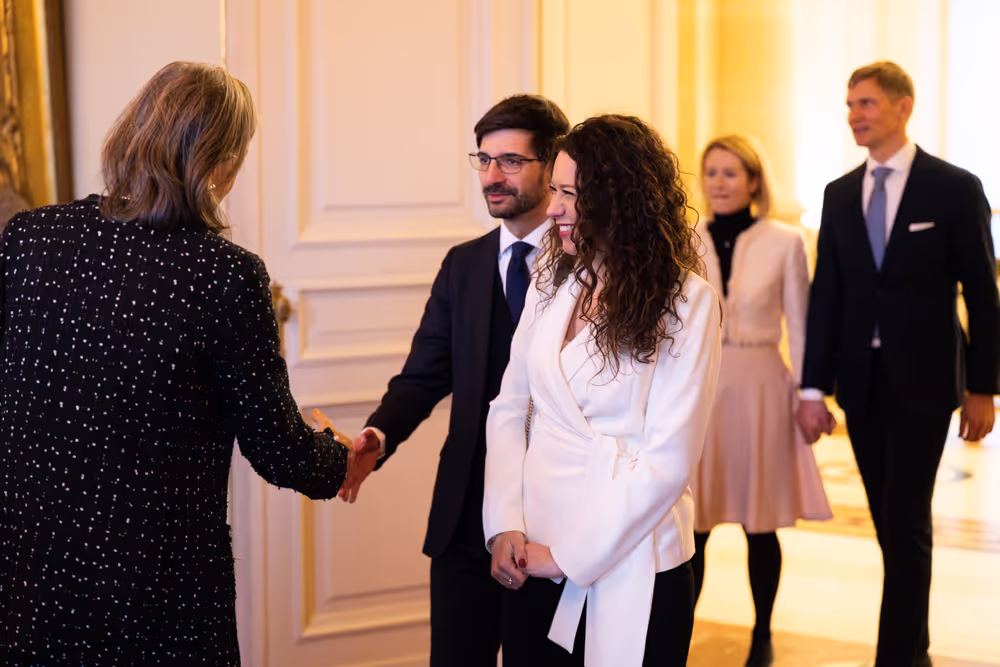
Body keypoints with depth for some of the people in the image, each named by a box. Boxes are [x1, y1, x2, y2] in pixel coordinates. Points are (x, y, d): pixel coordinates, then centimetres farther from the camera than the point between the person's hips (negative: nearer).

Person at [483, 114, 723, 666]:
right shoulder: (553, 280, 4)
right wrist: (504, 526, -5)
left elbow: (669, 460, -14)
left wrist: (568, 556, -12)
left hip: (629, 574, -4)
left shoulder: (685, 302, -11)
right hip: (532, 566, 4)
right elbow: (509, 408, 7)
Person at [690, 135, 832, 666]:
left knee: (760, 523, 8)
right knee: (689, 524, -2)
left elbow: (800, 327, 2)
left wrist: (807, 394, -1)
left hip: (759, 387, -1)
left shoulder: (784, 243, 0)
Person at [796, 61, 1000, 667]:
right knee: (891, 524, 10)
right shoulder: (840, 195, 8)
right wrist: (814, 388, 2)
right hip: (861, 381, 4)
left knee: (905, 524, -7)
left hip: (923, 380, -4)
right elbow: (826, 295, 6)